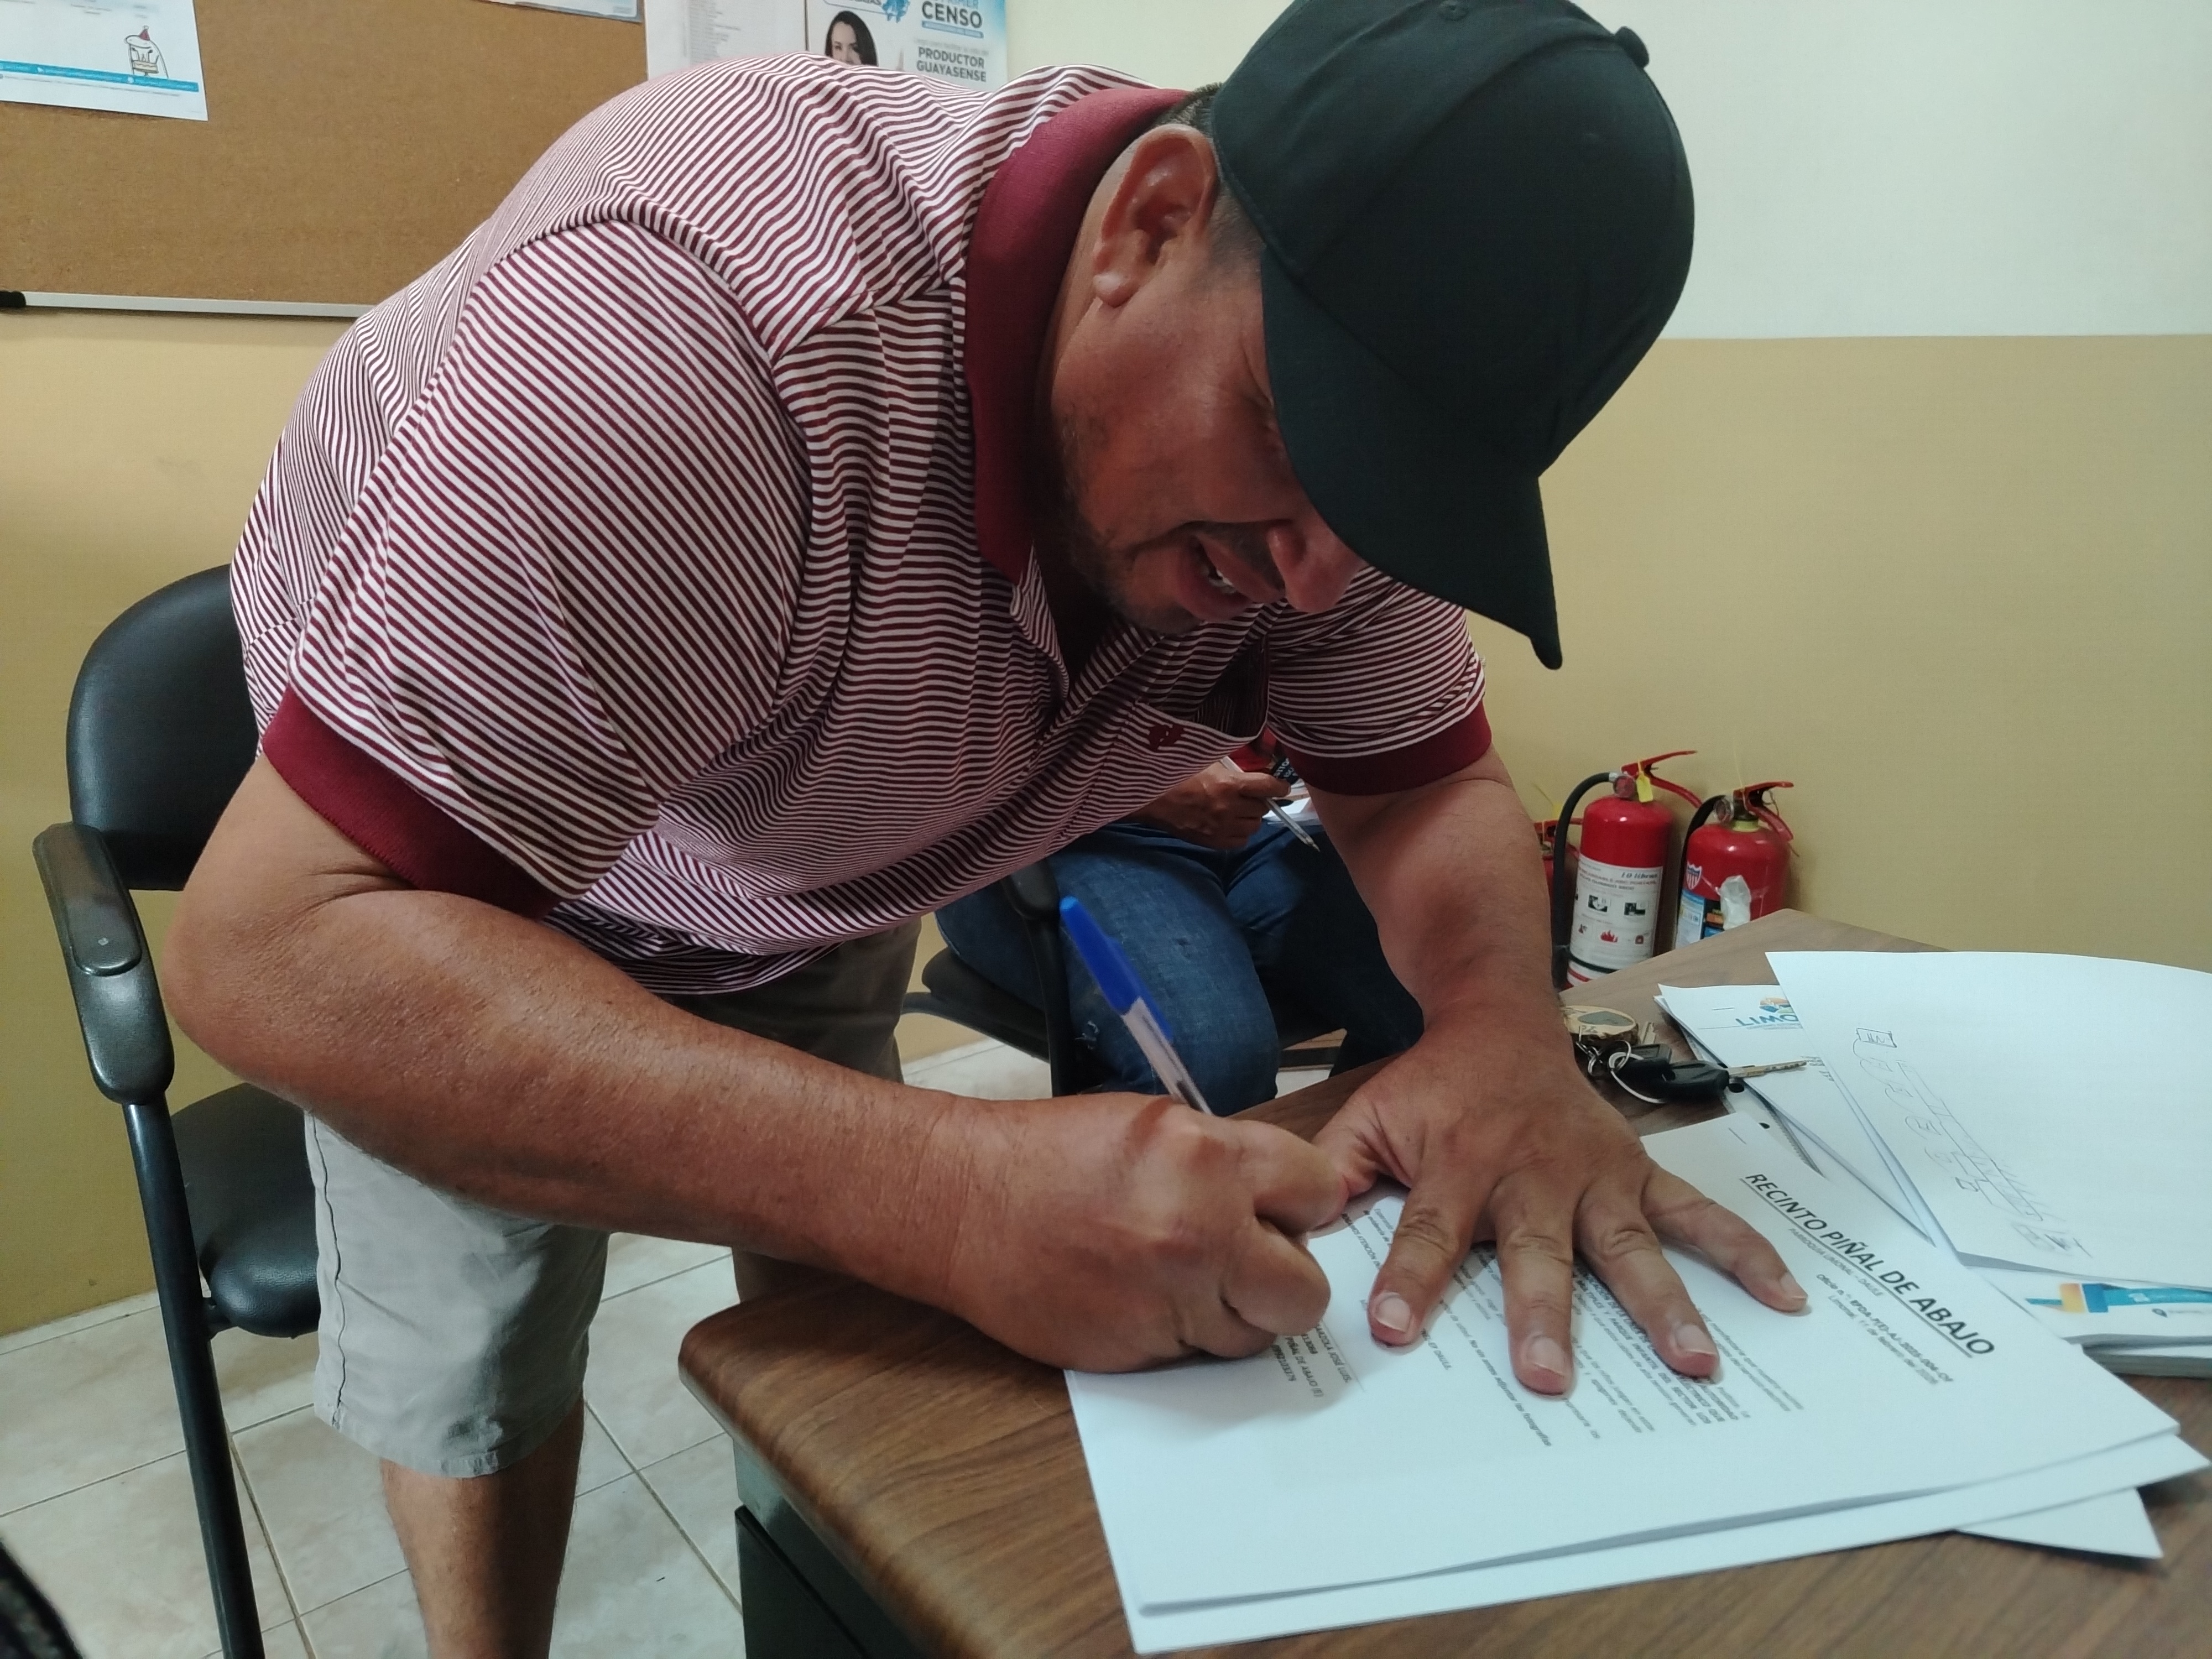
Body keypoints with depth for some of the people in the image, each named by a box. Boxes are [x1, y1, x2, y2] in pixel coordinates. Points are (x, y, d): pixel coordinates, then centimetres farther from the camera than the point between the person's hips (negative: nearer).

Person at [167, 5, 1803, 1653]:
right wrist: (954, 1189, -52)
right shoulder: (697, 322, -42)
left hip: (811, 871, 4)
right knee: (474, 1353, 0)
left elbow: (1428, 781, -11)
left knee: (839, 1289, 8)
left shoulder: (1343, 414, -22)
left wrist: (1503, 1023, -34)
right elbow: (275, 949, -42)